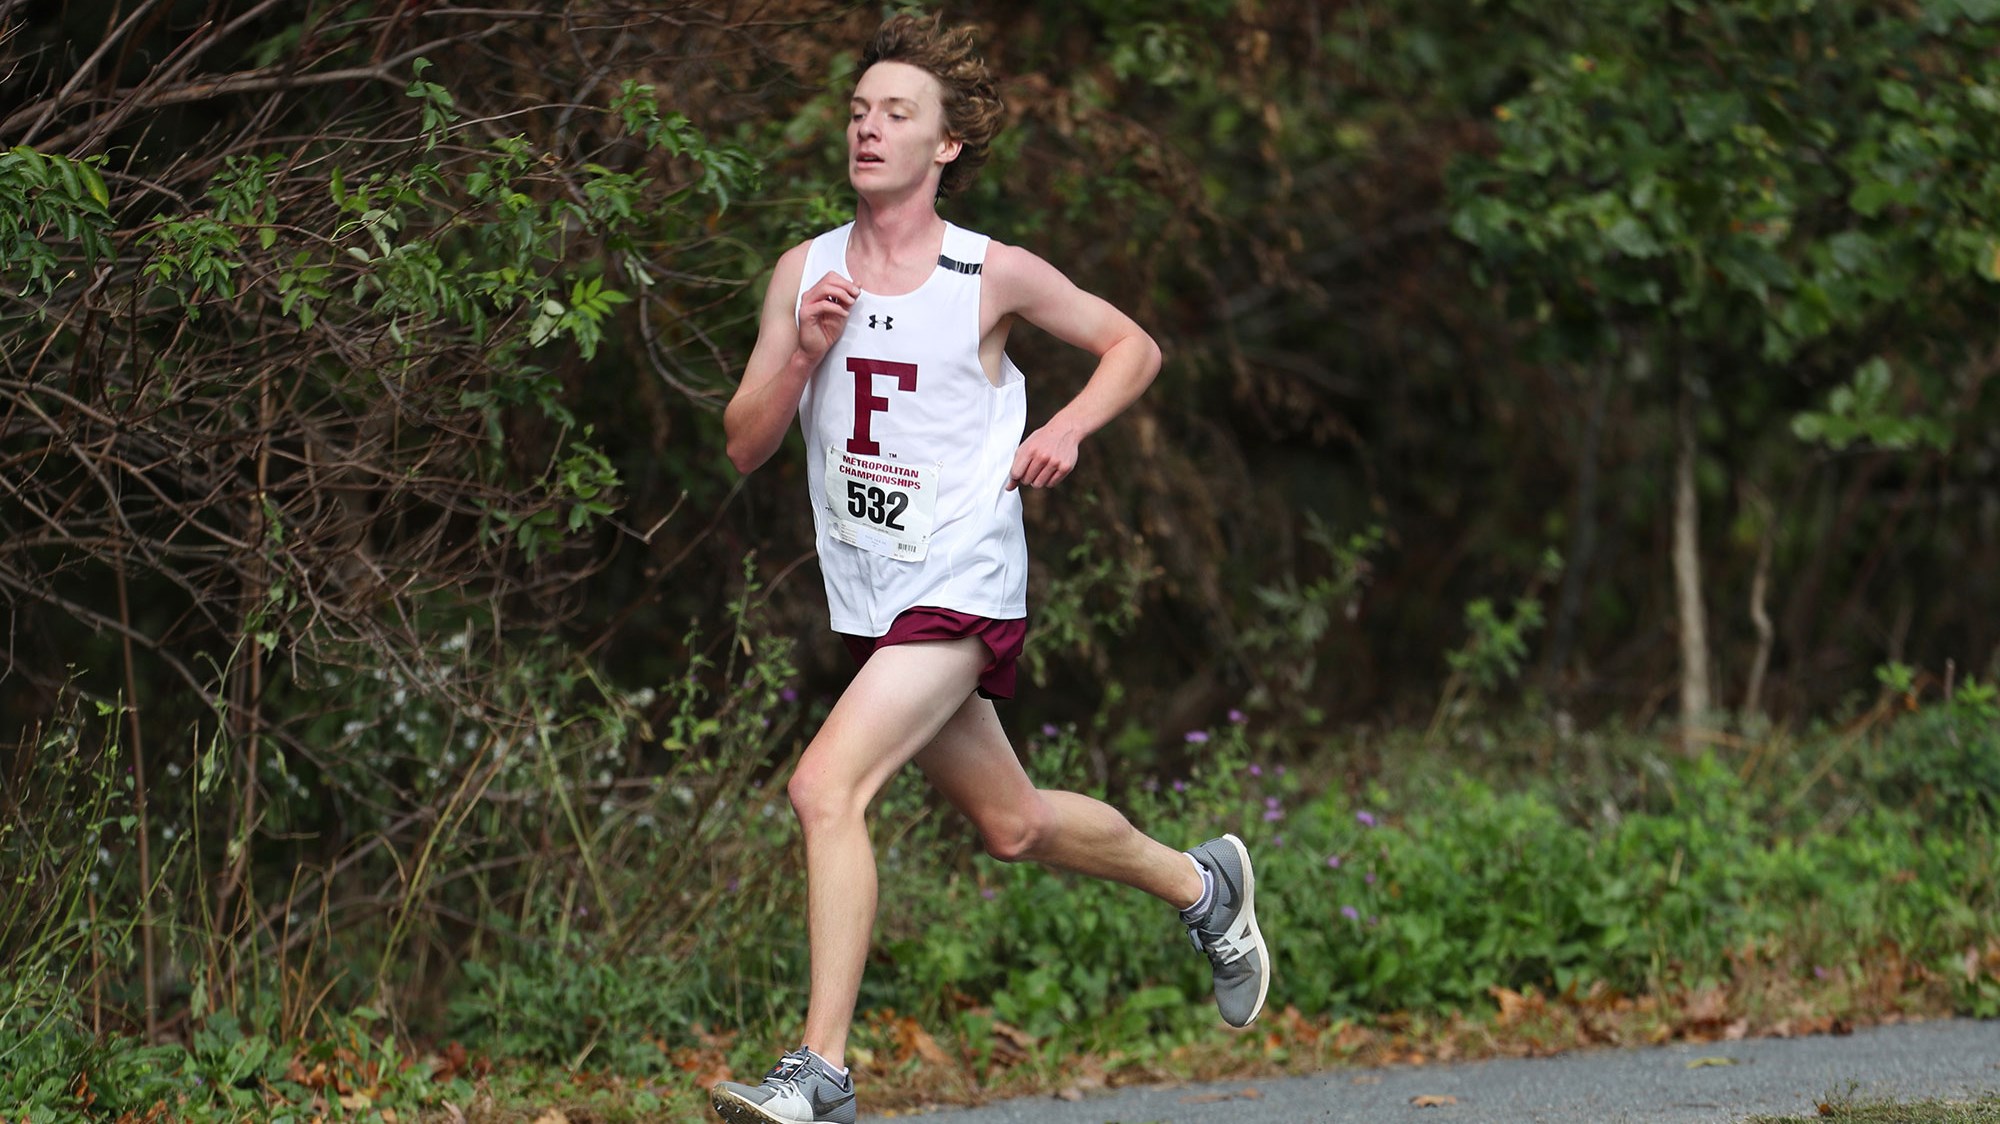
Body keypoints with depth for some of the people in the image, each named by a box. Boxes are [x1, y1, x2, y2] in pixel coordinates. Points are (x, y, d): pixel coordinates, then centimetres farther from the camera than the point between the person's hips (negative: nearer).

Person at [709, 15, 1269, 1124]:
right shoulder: (805, 273, 4)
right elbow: (744, 444, 3)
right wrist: (805, 354, -14)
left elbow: (1132, 346, 8)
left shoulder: (994, 276, -7)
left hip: (962, 587, -6)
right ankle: (1202, 883, 46)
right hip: (870, 600, 6)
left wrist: (1066, 429, -9)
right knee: (1012, 823, 19)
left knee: (826, 785, -23)